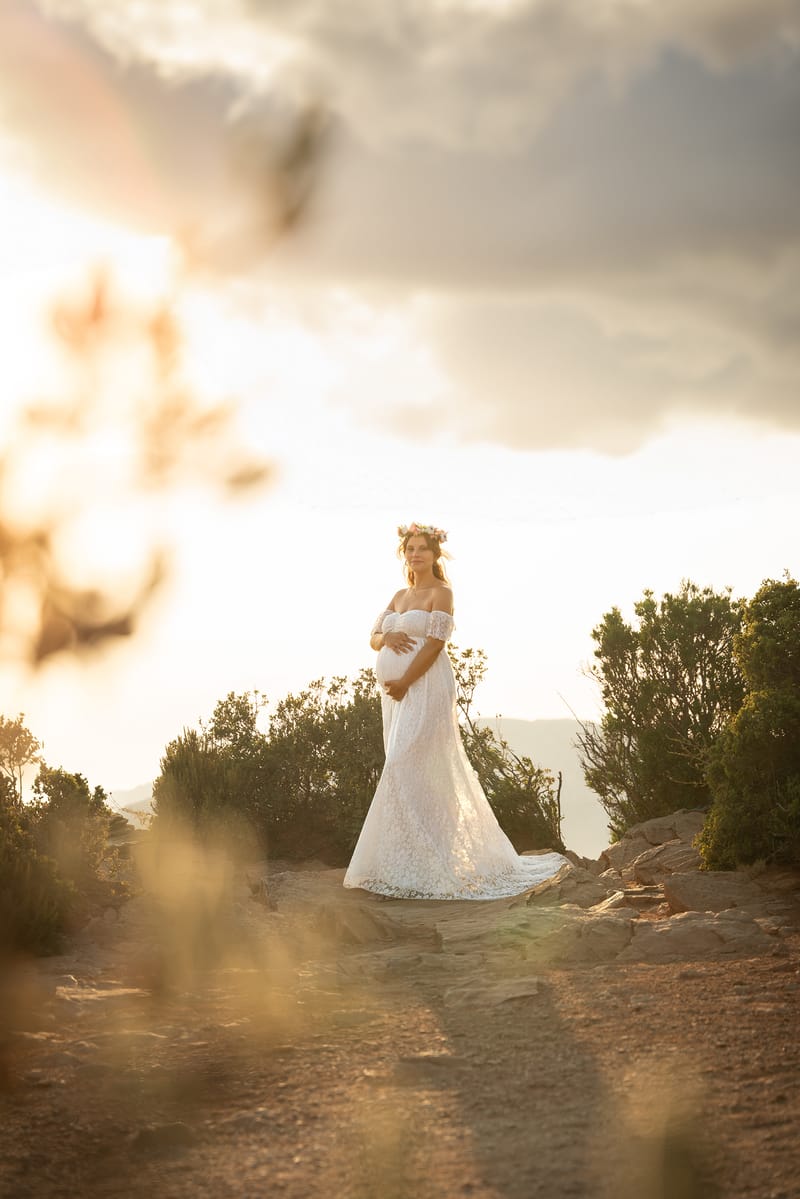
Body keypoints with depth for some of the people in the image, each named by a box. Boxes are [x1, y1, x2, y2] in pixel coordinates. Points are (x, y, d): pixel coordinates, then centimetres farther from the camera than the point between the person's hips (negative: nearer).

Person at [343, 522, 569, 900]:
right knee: (403, 768, 6)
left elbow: (434, 643, -13)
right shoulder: (399, 596, 19)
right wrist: (387, 638, -8)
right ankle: (414, 859, 12)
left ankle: (413, 865, -12)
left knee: (407, 768, -14)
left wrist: (404, 681, -17)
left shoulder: (441, 593, -4)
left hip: (425, 688, -8)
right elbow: (374, 637, 15)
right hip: (396, 691, 8)